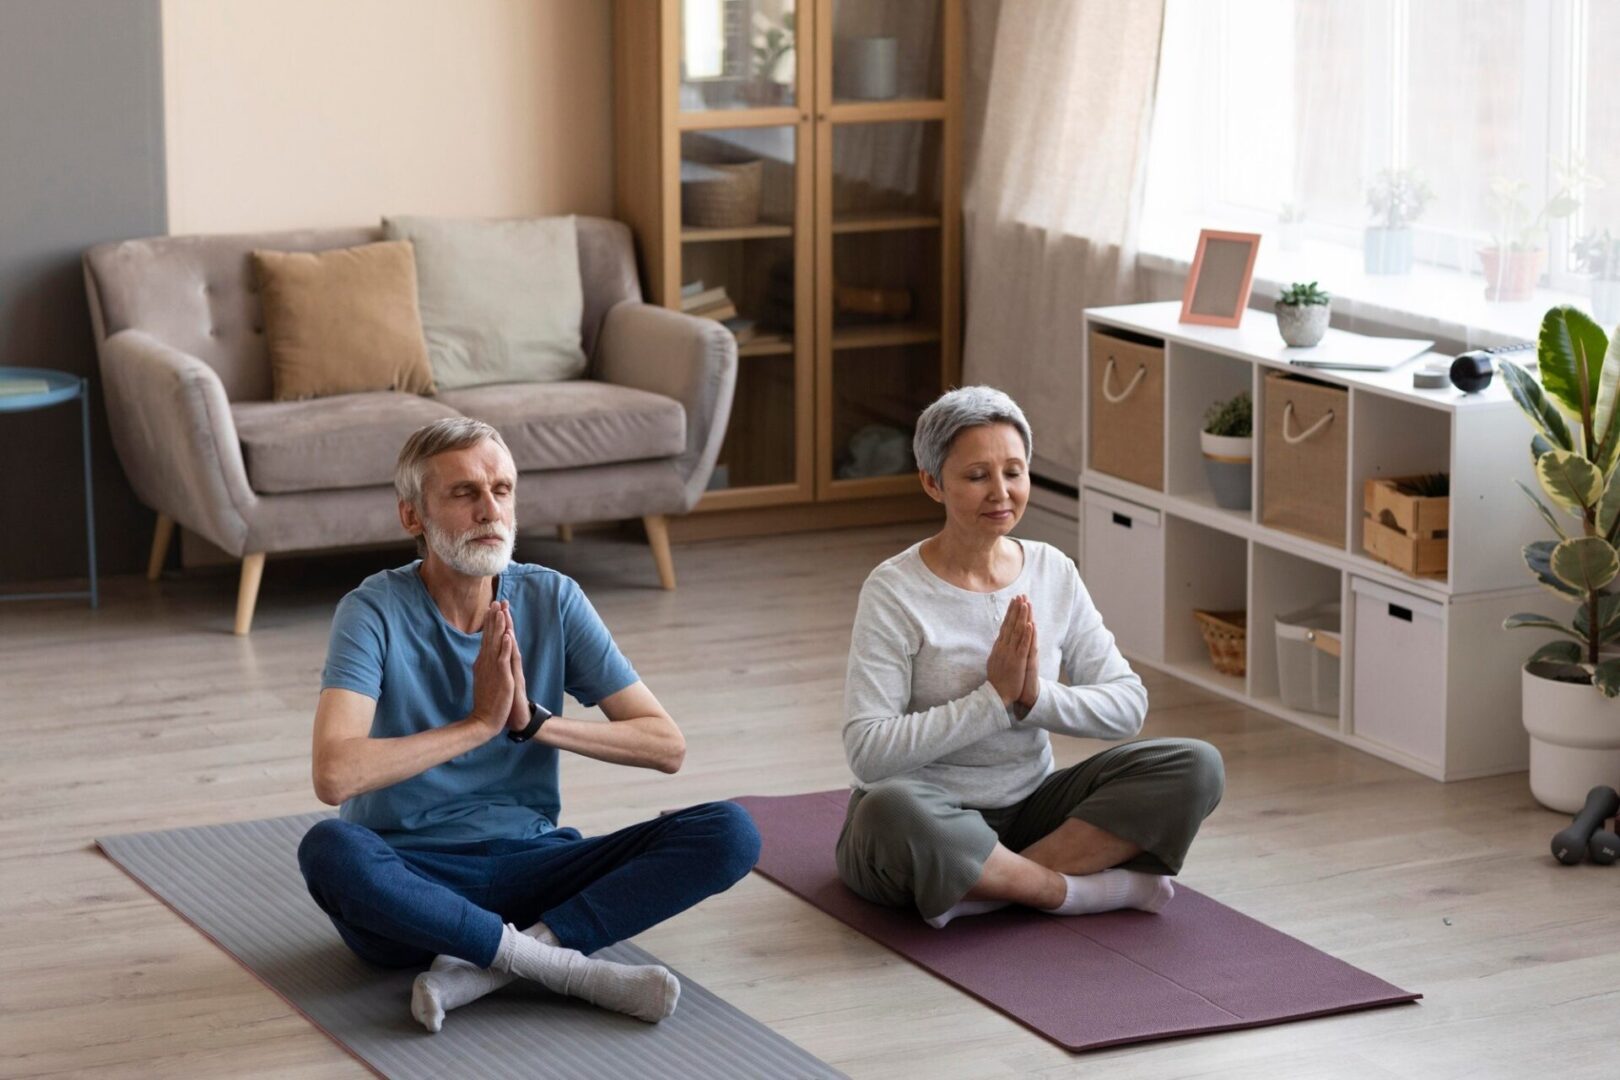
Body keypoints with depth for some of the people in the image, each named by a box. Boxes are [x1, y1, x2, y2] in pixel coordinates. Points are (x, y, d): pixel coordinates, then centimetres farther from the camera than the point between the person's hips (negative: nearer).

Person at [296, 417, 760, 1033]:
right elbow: (334, 774, -26)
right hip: (409, 877, -4)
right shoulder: (376, 612, -9)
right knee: (329, 849, -38)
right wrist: (479, 723, -20)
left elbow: (666, 746, -2)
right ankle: (572, 968, -26)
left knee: (728, 834, -16)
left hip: (529, 864, 4)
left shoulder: (552, 600, 3)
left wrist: (532, 720, -14)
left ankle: (478, 966, -25)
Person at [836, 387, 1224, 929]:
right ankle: (1090, 888, -22)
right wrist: (993, 698, -23)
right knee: (891, 809, -41)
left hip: (1029, 809, 5)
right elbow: (869, 752, -21)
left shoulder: (1053, 572, 2)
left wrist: (1036, 697, -18)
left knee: (1195, 766, -15)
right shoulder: (895, 593, -13)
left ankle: (984, 887, -22)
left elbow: (1128, 703, 0)